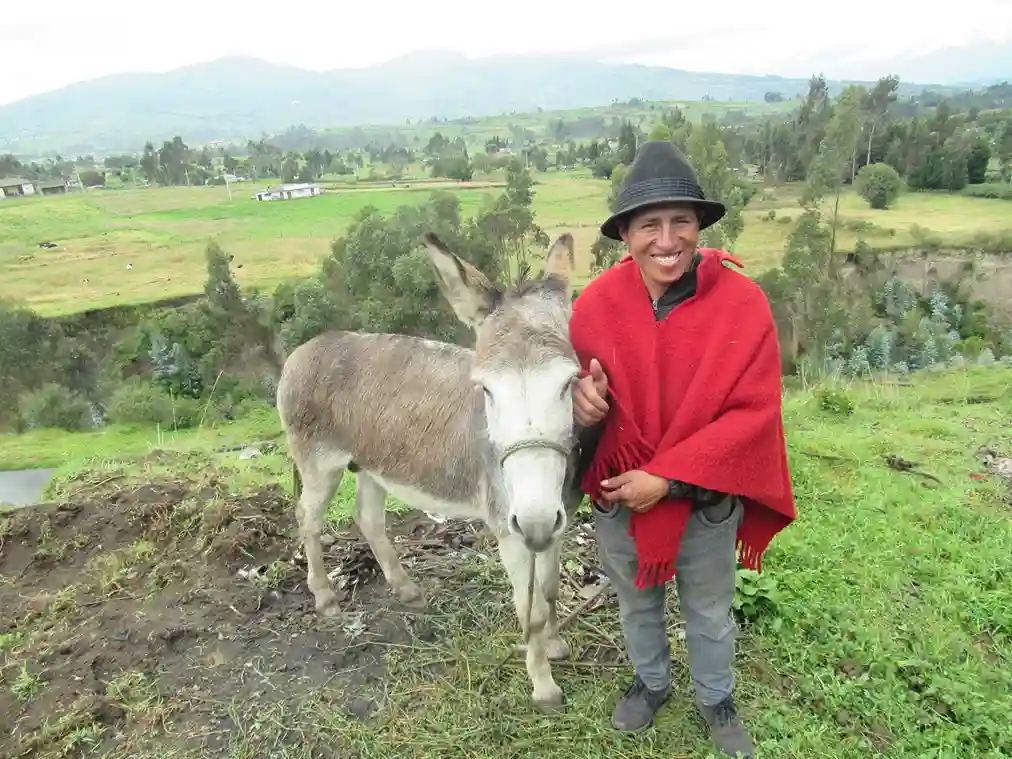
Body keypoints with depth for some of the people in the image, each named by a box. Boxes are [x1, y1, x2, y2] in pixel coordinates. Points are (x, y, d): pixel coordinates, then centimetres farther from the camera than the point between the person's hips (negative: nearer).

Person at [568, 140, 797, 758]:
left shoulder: (744, 303, -20)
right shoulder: (596, 303, -15)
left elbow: (753, 412, -19)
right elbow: (575, 385, -4)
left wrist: (666, 478, -24)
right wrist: (583, 400, -30)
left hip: (705, 500, -1)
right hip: (618, 496, 2)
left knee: (710, 614, 23)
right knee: (637, 604, 26)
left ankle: (717, 699, 53)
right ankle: (652, 682, 56)